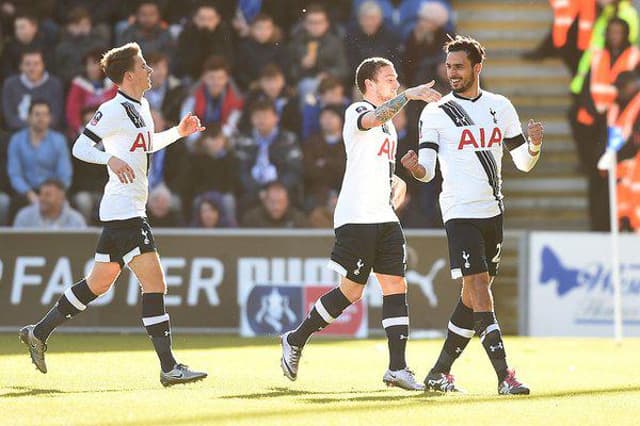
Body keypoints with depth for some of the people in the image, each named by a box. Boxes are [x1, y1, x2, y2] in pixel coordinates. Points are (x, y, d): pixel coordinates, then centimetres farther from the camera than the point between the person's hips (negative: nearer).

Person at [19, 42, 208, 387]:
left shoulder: (141, 106, 15)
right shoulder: (114, 110, -14)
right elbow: (79, 147, -15)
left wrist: (178, 132, 20)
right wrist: (111, 158, -30)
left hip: (127, 212, 10)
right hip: (123, 212, -10)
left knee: (99, 282, 18)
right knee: (155, 284, -12)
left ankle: (38, 333, 27)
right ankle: (169, 368, -12)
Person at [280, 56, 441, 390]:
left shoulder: (389, 124, 22)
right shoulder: (357, 112, -6)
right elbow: (374, 119, -31)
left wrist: (396, 183, 15)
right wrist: (408, 95, -42)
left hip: (384, 217, 8)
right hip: (356, 216, -8)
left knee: (396, 286, -1)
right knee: (351, 291, -5)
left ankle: (397, 368, -2)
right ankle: (296, 340, 12)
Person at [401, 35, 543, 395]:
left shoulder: (501, 107, 10)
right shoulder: (435, 113, -1)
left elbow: (523, 162, 13)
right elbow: (427, 169, -7)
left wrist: (535, 144, -9)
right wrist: (416, 168, -30)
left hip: (493, 212, 5)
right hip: (460, 213, -5)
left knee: (474, 296, 8)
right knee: (478, 288, -16)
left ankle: (440, 372, 20)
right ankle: (504, 376, -21)